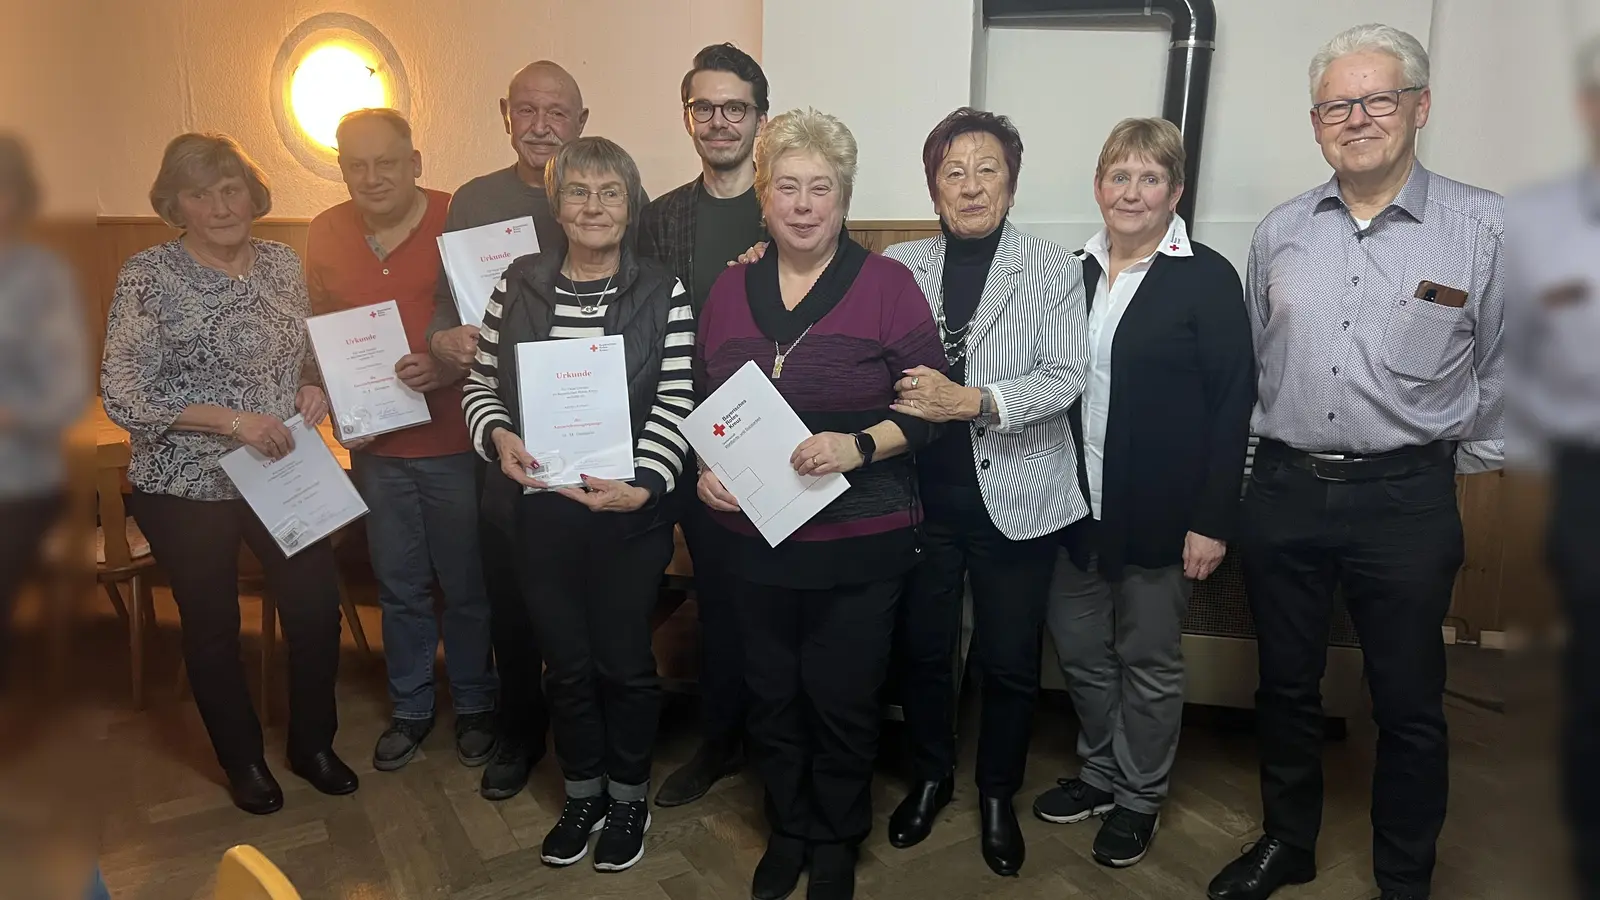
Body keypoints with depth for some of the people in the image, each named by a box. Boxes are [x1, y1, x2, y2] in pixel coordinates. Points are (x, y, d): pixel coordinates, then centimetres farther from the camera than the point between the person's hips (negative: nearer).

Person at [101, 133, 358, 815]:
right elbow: (122, 396, -15)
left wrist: (315, 387, -6)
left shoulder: (283, 263, 2)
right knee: (212, 625, 12)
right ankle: (243, 760, 33)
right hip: (186, 488, -3)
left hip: (283, 473, 4)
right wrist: (231, 420, -24)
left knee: (317, 608, 6)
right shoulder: (148, 275, -12)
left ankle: (313, 744, 30)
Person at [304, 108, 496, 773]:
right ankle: (410, 708, 35)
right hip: (374, 445, 4)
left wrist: (447, 368, -24)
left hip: (454, 440, -4)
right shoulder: (324, 234, 5)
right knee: (398, 587, 17)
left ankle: (474, 705, 30)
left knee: (467, 586, 10)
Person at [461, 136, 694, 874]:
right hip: (539, 509, 2)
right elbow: (480, 385, 7)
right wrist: (500, 438, -14)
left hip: (630, 511, -2)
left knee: (624, 659, 11)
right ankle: (581, 794, 37)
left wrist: (642, 485, -24)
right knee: (564, 659, 15)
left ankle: (628, 797, 34)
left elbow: (675, 406, -9)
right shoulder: (518, 285, 2)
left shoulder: (663, 293, -5)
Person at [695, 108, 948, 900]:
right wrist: (705, 468, -3)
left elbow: (928, 407, -8)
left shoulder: (887, 286, -7)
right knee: (771, 693, 17)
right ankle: (787, 829, 41)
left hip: (858, 541, -3)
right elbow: (702, 404, 13)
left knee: (843, 700, 11)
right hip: (753, 534, 4)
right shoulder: (730, 288, 5)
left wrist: (860, 446, -24)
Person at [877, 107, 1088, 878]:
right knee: (922, 648, 14)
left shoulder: (1053, 270, -2)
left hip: (1014, 496, -1)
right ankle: (929, 776, 39)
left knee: (1009, 661, 10)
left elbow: (1065, 377, -13)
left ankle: (998, 794, 35)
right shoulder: (898, 266, 3)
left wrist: (973, 400, -25)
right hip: (920, 492, 2)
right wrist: (907, 406, -19)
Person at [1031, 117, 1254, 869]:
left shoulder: (1208, 278, -8)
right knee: (1079, 650, 15)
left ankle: (1140, 798, 32)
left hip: (1160, 513, -4)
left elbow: (1232, 406, -11)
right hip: (1078, 505, 5)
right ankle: (1100, 774, 38)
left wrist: (1212, 521, -14)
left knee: (1149, 662, 11)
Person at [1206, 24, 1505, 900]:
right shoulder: (1280, 231, 5)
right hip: (1283, 491, 3)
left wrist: (1465, 464, 6)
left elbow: (1501, 365, 1)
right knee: (1286, 686, 16)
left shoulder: (1484, 226, -5)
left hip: (1407, 500, -2)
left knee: (1408, 706, 10)